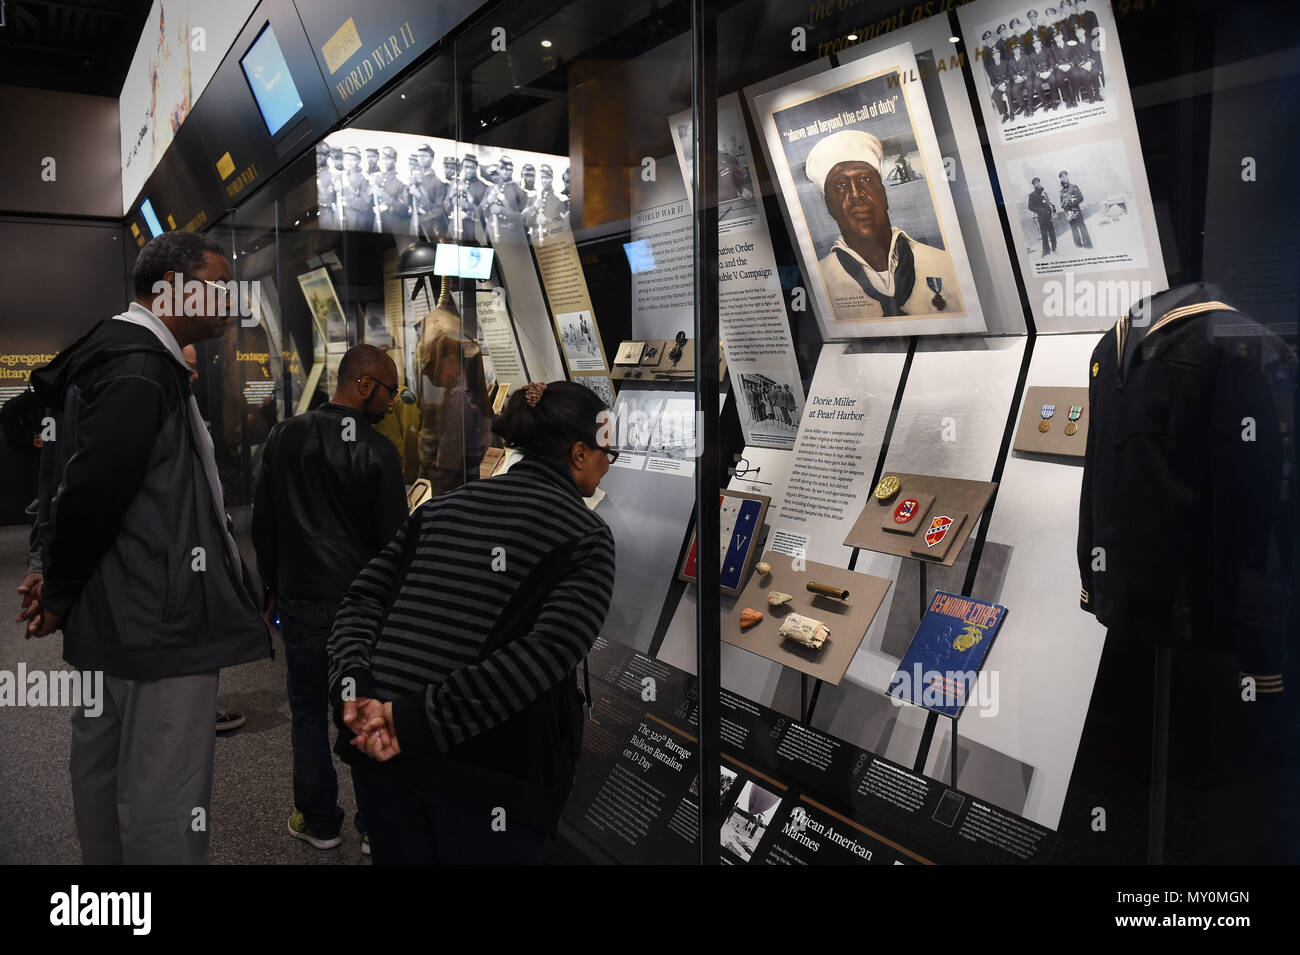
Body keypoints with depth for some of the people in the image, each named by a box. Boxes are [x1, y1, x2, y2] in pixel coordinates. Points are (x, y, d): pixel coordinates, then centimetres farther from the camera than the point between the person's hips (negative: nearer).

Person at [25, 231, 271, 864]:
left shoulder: (114, 354, 15)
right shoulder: (140, 371, -18)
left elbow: (82, 489, 17)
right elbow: (92, 493, -24)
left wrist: (60, 588, 16)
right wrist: (60, 597, -9)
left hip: (114, 619, 11)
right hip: (161, 622, -11)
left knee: (103, 774, 21)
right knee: (165, 799, -3)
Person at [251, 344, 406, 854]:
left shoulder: (285, 436, 0)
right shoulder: (379, 452, -11)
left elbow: (263, 522, 6)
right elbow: (393, 538, -9)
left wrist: (272, 586, 15)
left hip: (301, 598, 3)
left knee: (308, 712, 14)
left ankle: (319, 822, 25)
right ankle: (377, 826, 18)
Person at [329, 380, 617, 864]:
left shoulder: (444, 506, 15)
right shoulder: (586, 535, -3)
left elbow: (362, 599, 7)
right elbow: (547, 653, -18)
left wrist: (353, 692, -6)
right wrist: (417, 723, -20)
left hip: (379, 749, 6)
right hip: (484, 770, -5)